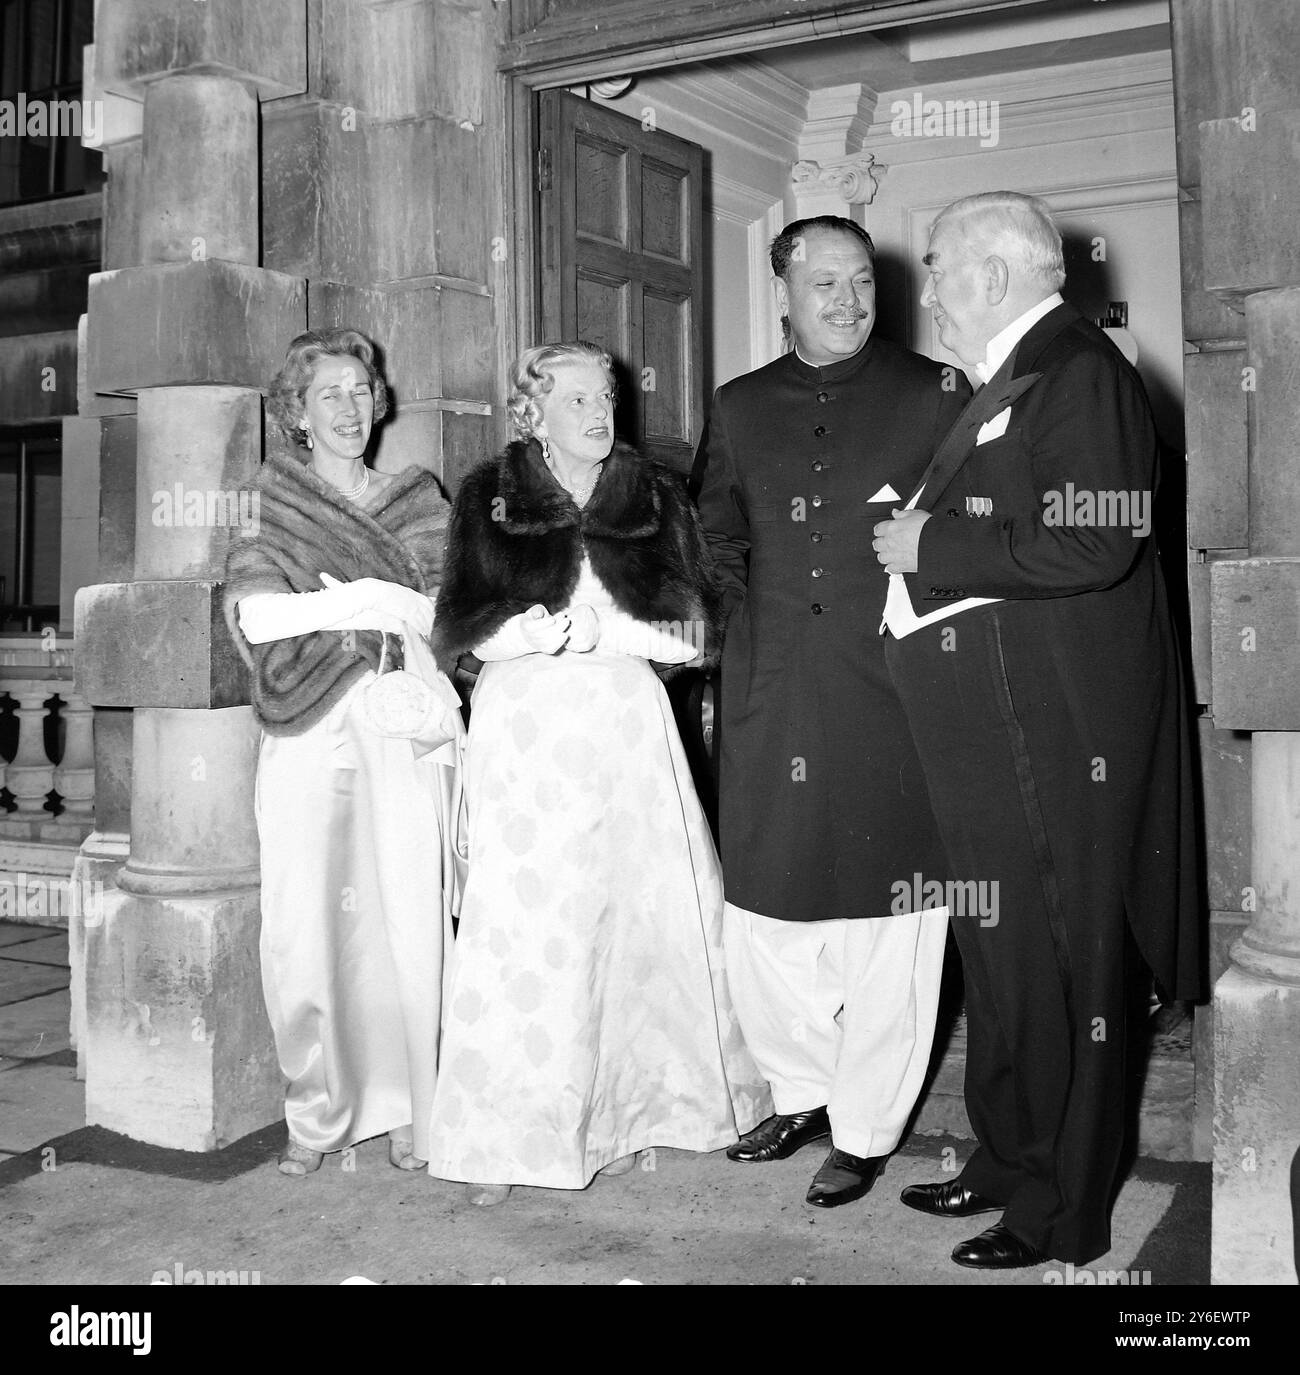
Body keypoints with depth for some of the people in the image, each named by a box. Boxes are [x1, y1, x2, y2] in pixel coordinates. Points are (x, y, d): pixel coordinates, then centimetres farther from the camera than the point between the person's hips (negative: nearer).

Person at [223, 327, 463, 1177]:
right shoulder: (270, 505, 10)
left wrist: (348, 598, -7)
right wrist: (379, 601, -8)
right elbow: (256, 615, -6)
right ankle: (319, 1114, 11)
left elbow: (454, 612, 4)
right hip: (308, 731, -1)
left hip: (405, 725, 1)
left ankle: (411, 1109, 10)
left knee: (413, 922, -3)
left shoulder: (417, 501, 16)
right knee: (304, 925, -3)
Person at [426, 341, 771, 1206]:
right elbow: (460, 629, 1)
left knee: (635, 915, 1)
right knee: (523, 925, -4)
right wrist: (536, 633, -14)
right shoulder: (491, 497, 8)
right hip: (523, 734, -1)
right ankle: (504, 1136, 4)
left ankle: (618, 1116, 16)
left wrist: (598, 631, -9)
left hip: (629, 729, 2)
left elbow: (693, 629, 3)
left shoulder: (656, 497, 11)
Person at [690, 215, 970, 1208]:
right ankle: (802, 1092, 31)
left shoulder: (937, 396, 2)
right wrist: (750, 618, 10)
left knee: (885, 921, 3)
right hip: (770, 698, 4)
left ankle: (865, 1132, 19)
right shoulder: (740, 407, 13)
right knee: (765, 915, 9)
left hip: (892, 690, -3)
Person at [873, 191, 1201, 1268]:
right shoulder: (1014, 380, 17)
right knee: (998, 958, 18)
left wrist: (932, 548, -17)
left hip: (1046, 729, -10)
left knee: (1049, 967, 1)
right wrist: (924, 528, 9)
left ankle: (1062, 1218, 15)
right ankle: (1010, 1164, 33)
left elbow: (1092, 544, -25)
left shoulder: (1079, 371, -12)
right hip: (988, 730, 10)